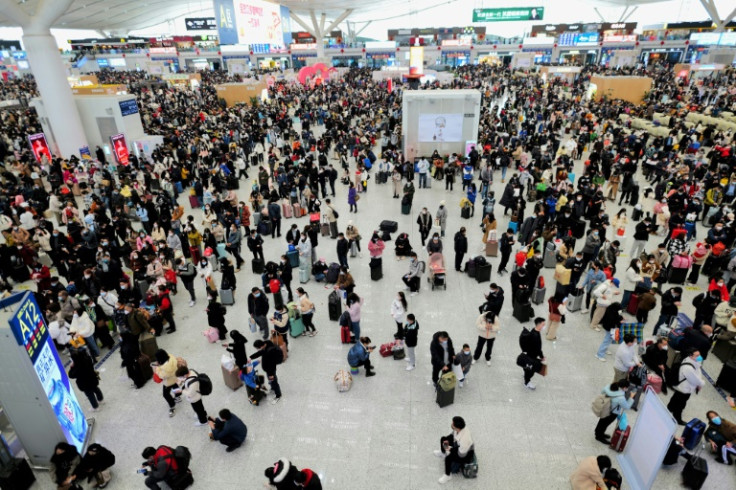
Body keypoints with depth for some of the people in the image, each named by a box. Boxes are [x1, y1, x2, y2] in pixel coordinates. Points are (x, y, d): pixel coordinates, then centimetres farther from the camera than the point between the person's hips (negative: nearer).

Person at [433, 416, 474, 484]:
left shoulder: (464, 439, -43)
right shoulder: (459, 428, -22)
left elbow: (461, 454, -29)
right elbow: (453, 434, 4)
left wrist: (450, 449, -18)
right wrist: (447, 440, -8)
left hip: (466, 454, -8)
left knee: (448, 458, -28)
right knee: (443, 439, 12)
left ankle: (448, 475, 1)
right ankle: (442, 453, 44)